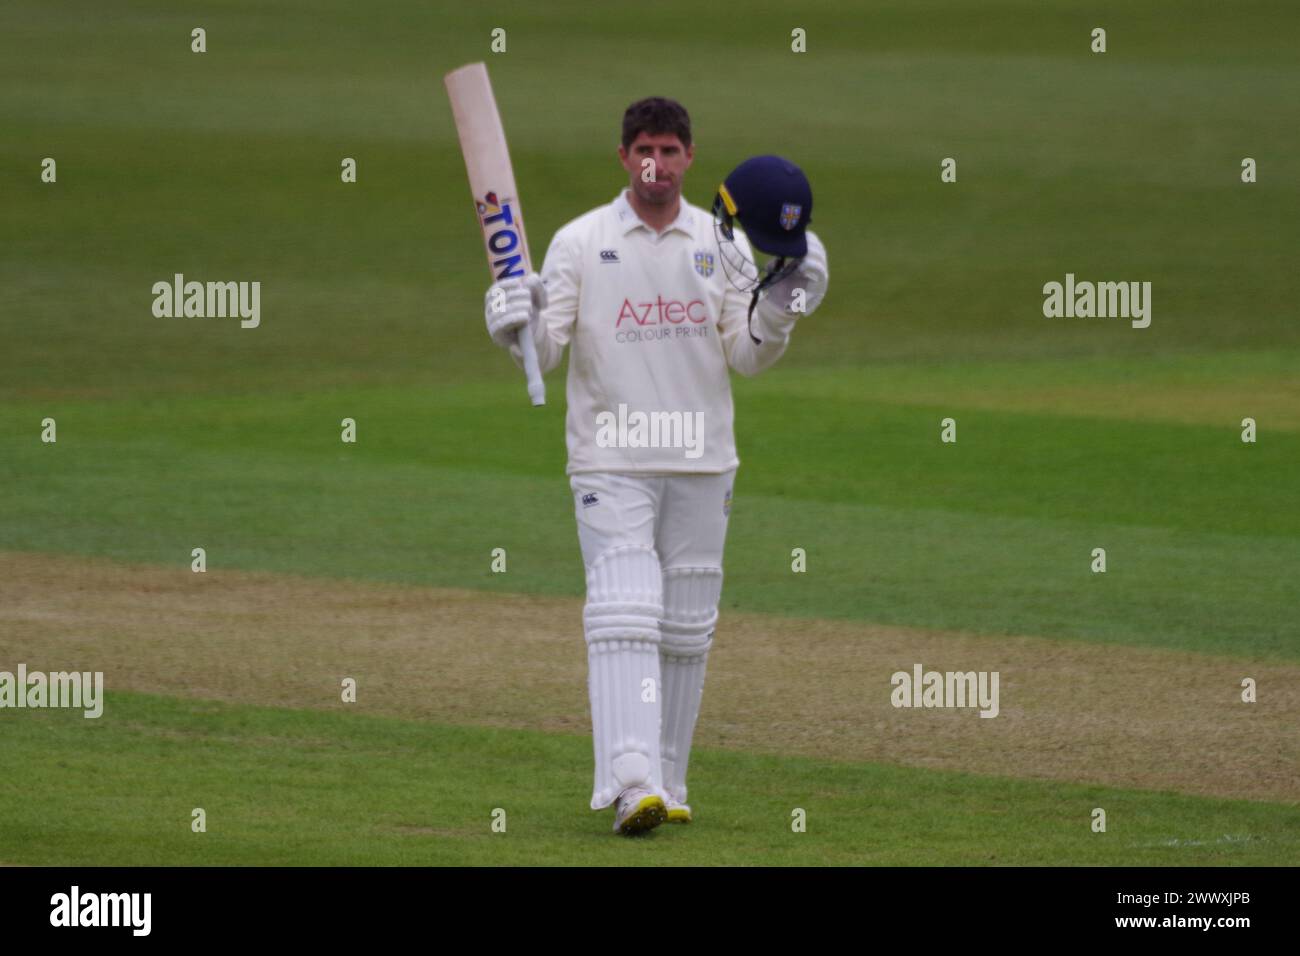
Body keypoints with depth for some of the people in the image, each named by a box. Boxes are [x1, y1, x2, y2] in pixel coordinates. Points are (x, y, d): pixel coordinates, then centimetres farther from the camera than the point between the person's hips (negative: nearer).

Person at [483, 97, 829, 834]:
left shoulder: (725, 244, 7)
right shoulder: (579, 243, 1)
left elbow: (749, 354, 5)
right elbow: (546, 349, -3)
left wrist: (785, 299, -11)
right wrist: (515, 327, -25)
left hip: (701, 466, 3)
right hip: (610, 461, -3)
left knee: (687, 631, 7)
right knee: (623, 619, -15)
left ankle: (668, 782, 17)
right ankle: (630, 781, -26)